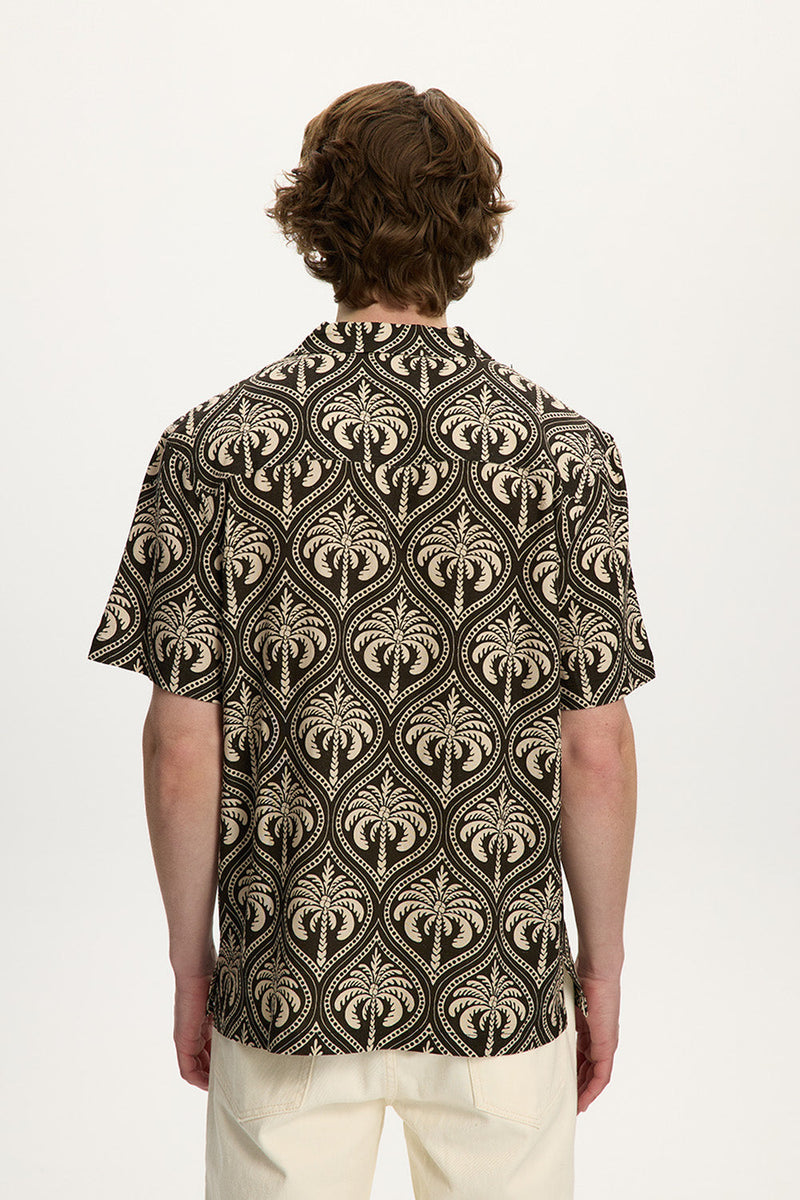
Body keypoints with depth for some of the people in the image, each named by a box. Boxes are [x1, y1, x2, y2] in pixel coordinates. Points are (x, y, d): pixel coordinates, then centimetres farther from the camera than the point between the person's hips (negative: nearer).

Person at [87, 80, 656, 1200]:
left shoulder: (212, 446, -9)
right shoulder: (567, 450, -9)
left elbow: (183, 748, -7)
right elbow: (597, 751, -7)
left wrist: (192, 960, 6)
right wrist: (601, 967, 6)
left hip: (286, 986, 0)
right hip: (500, 984, 0)